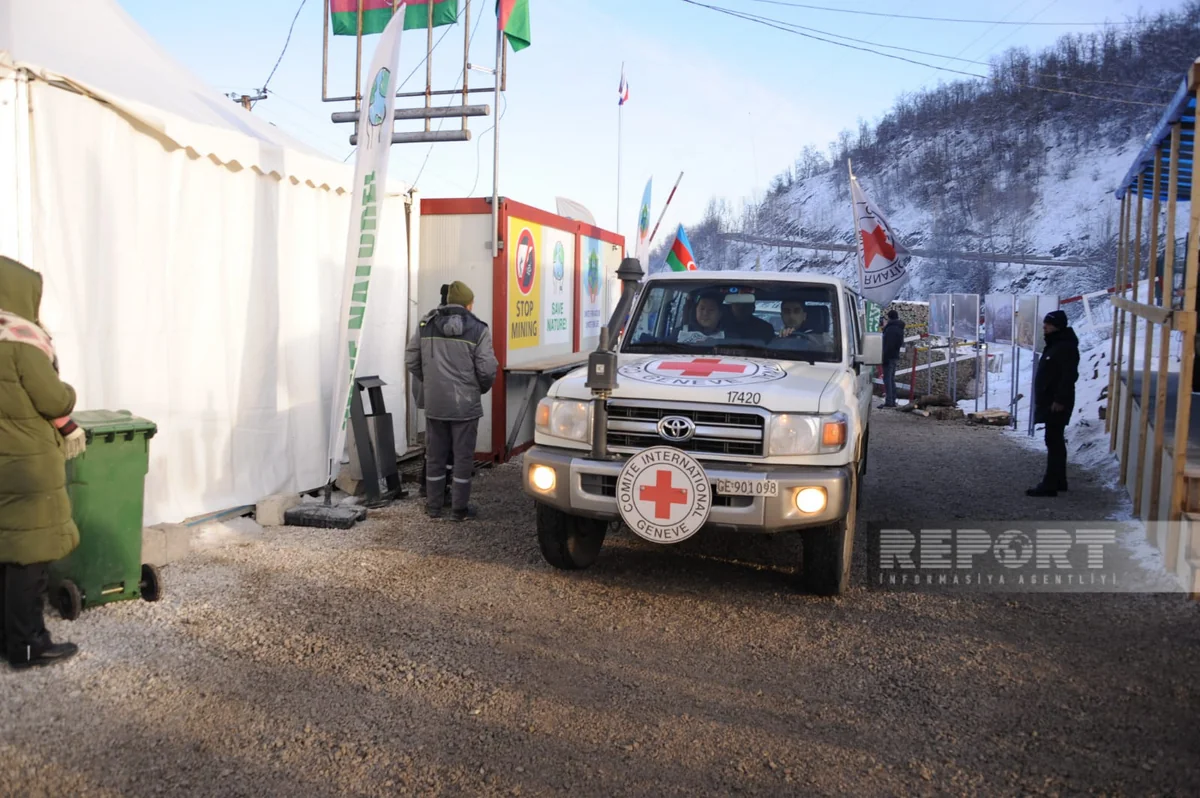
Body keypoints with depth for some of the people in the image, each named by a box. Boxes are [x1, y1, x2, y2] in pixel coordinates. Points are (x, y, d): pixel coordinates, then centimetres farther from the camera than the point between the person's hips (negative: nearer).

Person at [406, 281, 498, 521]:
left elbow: (411, 359, 7)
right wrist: (482, 388, 7)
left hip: (434, 403, 4)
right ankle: (460, 508, 10)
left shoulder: (427, 325, 5)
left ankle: (434, 505, 20)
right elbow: (487, 368, -12)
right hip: (465, 404, -4)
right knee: (463, 456, 5)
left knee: (435, 456, 13)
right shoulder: (477, 329, -7)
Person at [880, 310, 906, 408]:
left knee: (887, 379, -10)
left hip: (889, 357, -10)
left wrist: (884, 357, -20)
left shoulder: (890, 329, -15)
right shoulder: (900, 328, 16)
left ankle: (889, 401, -14)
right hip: (895, 357, 10)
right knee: (892, 379, 14)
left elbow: (887, 345, -21)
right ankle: (893, 401, 15)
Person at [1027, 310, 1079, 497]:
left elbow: (1069, 376, -23)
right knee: (1056, 442, 15)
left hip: (1056, 404, -11)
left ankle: (1050, 485, -9)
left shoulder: (1066, 347, -15)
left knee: (1053, 442, -10)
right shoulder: (1053, 344, 18)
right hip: (1049, 401, 11)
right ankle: (1059, 481, 23)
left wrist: (1060, 400, -24)